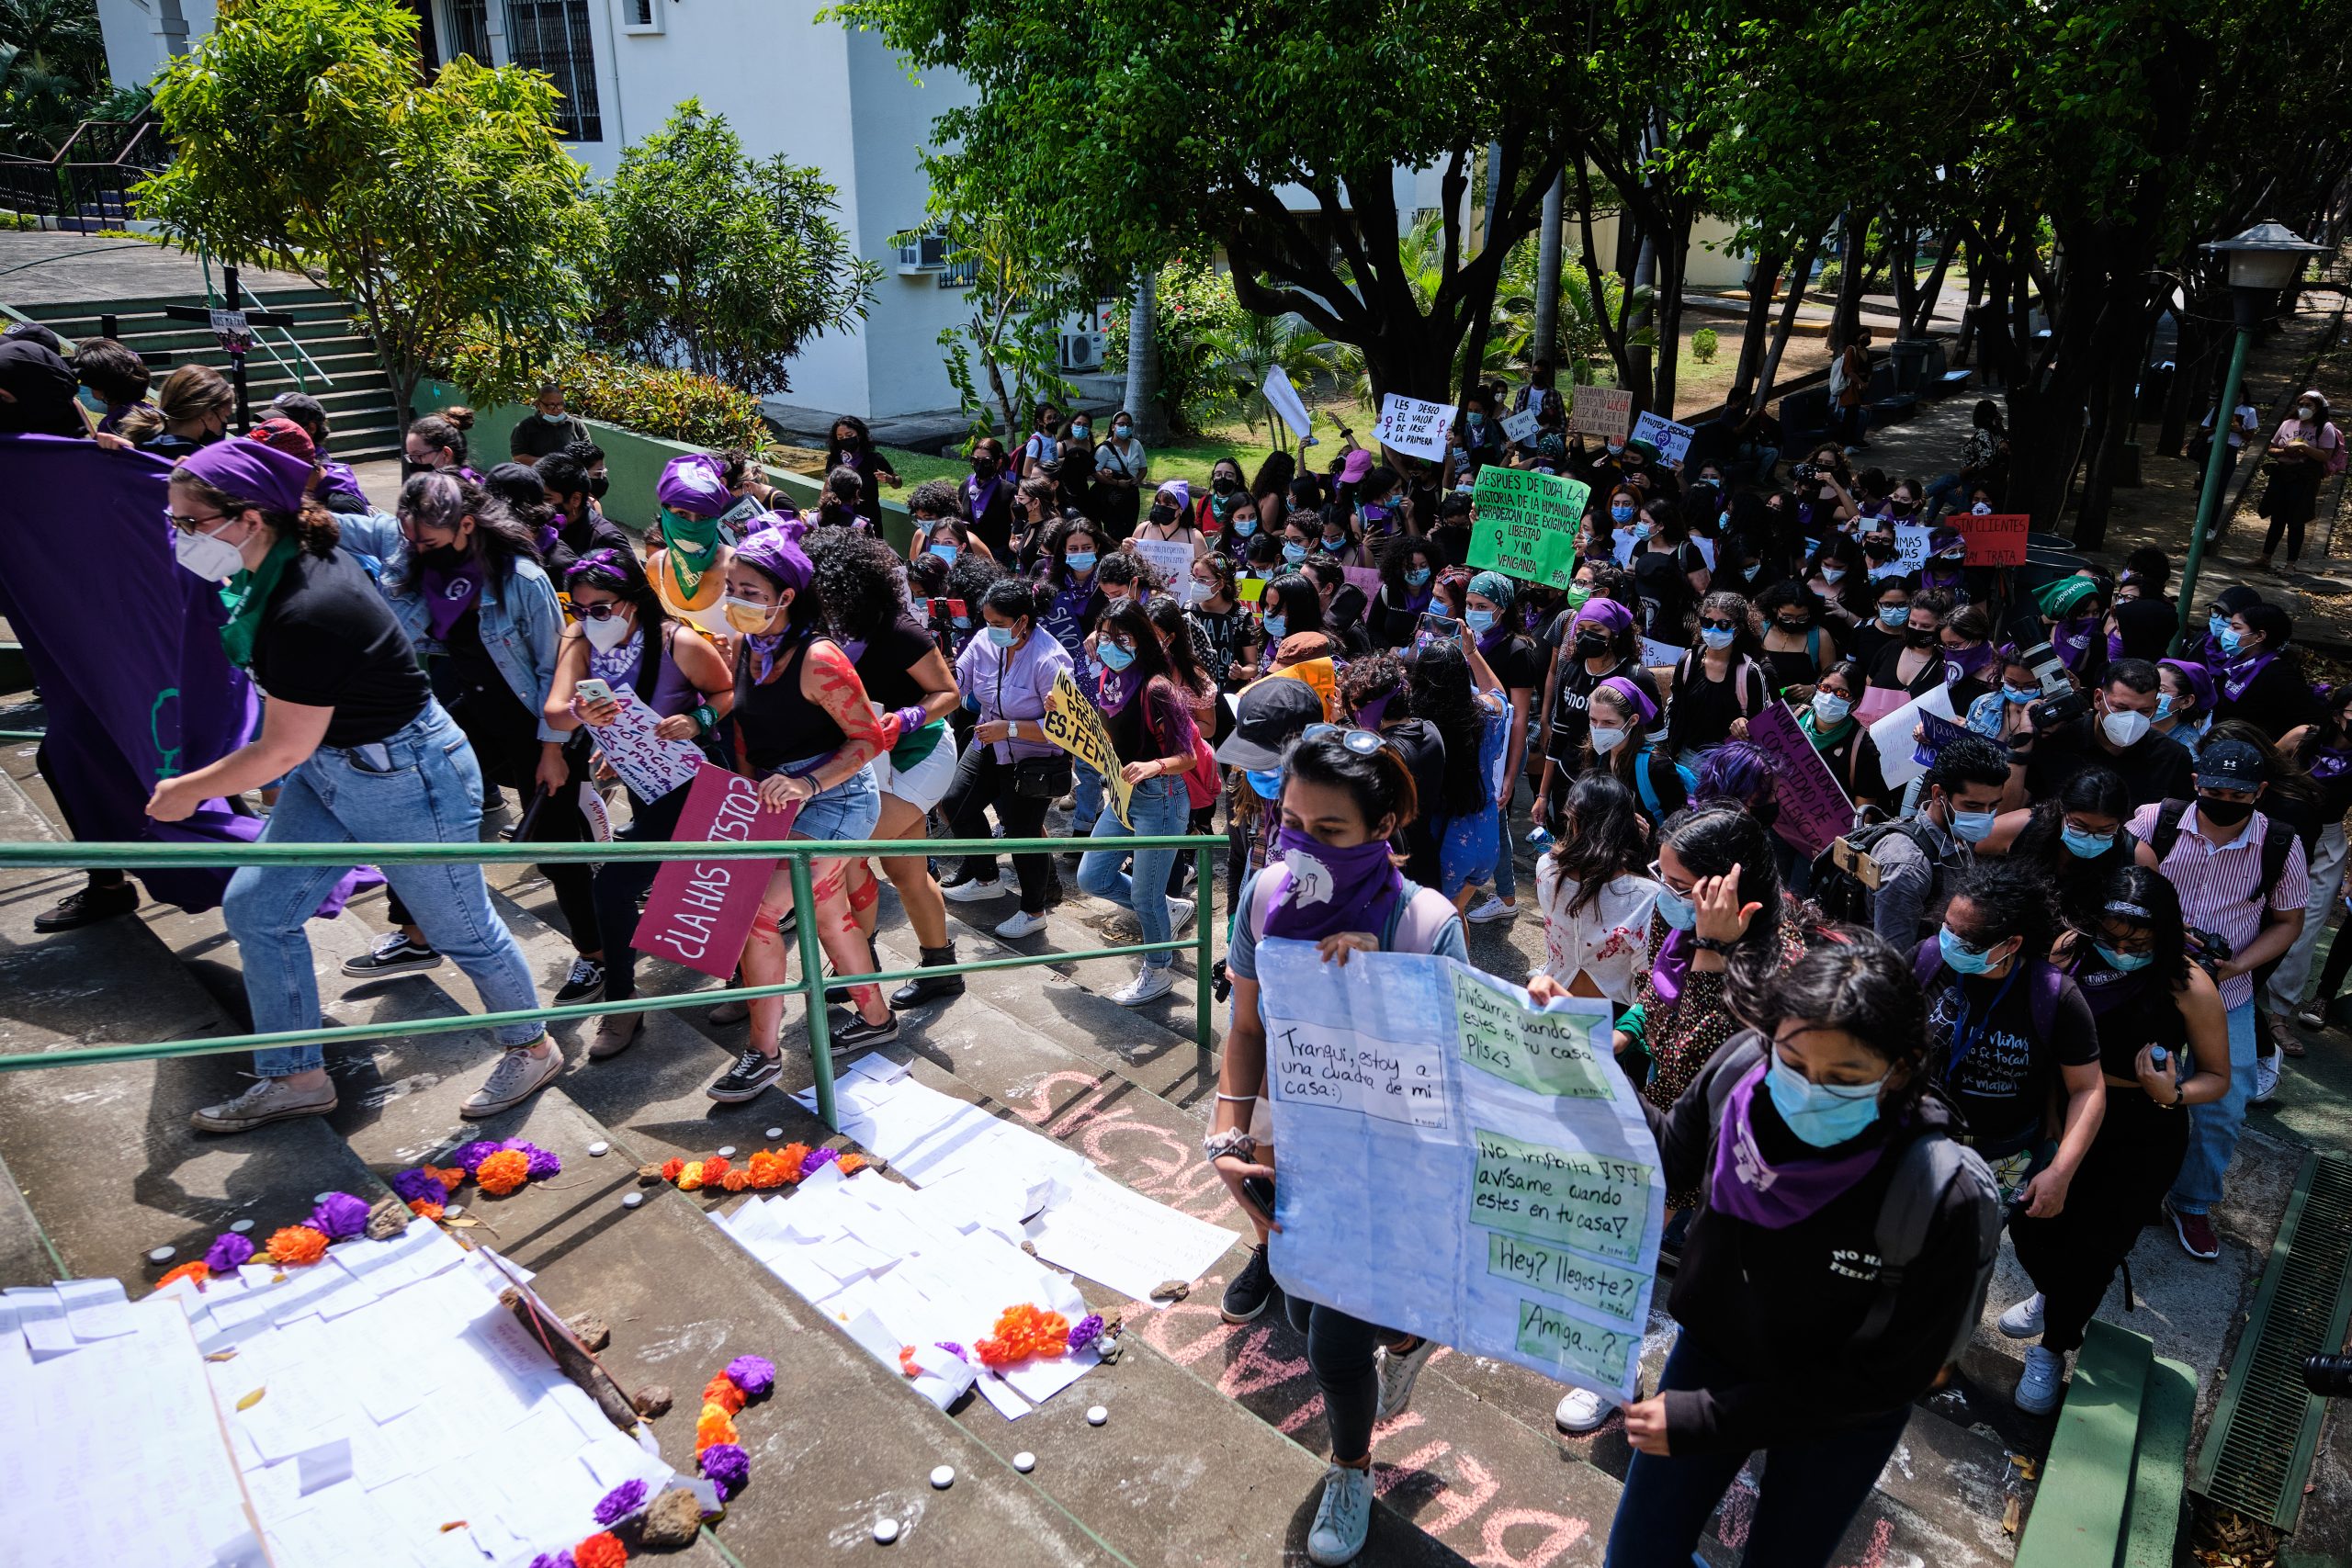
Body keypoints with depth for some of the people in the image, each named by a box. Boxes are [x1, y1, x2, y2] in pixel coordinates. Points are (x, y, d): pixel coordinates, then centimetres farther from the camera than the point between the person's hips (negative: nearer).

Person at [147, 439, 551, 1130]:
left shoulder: (306, 613, -32)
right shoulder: (290, 559, -5)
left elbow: (285, 750, -21)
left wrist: (187, 791, -6)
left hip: (404, 781, -10)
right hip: (330, 768, 10)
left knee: (461, 927, 8)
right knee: (255, 906, 11)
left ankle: (531, 1048, 32)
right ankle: (296, 1078, 25)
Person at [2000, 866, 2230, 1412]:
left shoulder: (2189, 987, -18)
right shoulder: (2071, 952, -13)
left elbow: (2217, 1078, -6)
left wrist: (2172, 1094, -25)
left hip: (2144, 1138, -2)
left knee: (2092, 1247, 3)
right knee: (2028, 1222, -1)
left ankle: (2052, 1349, 32)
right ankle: (2051, 1294, 37)